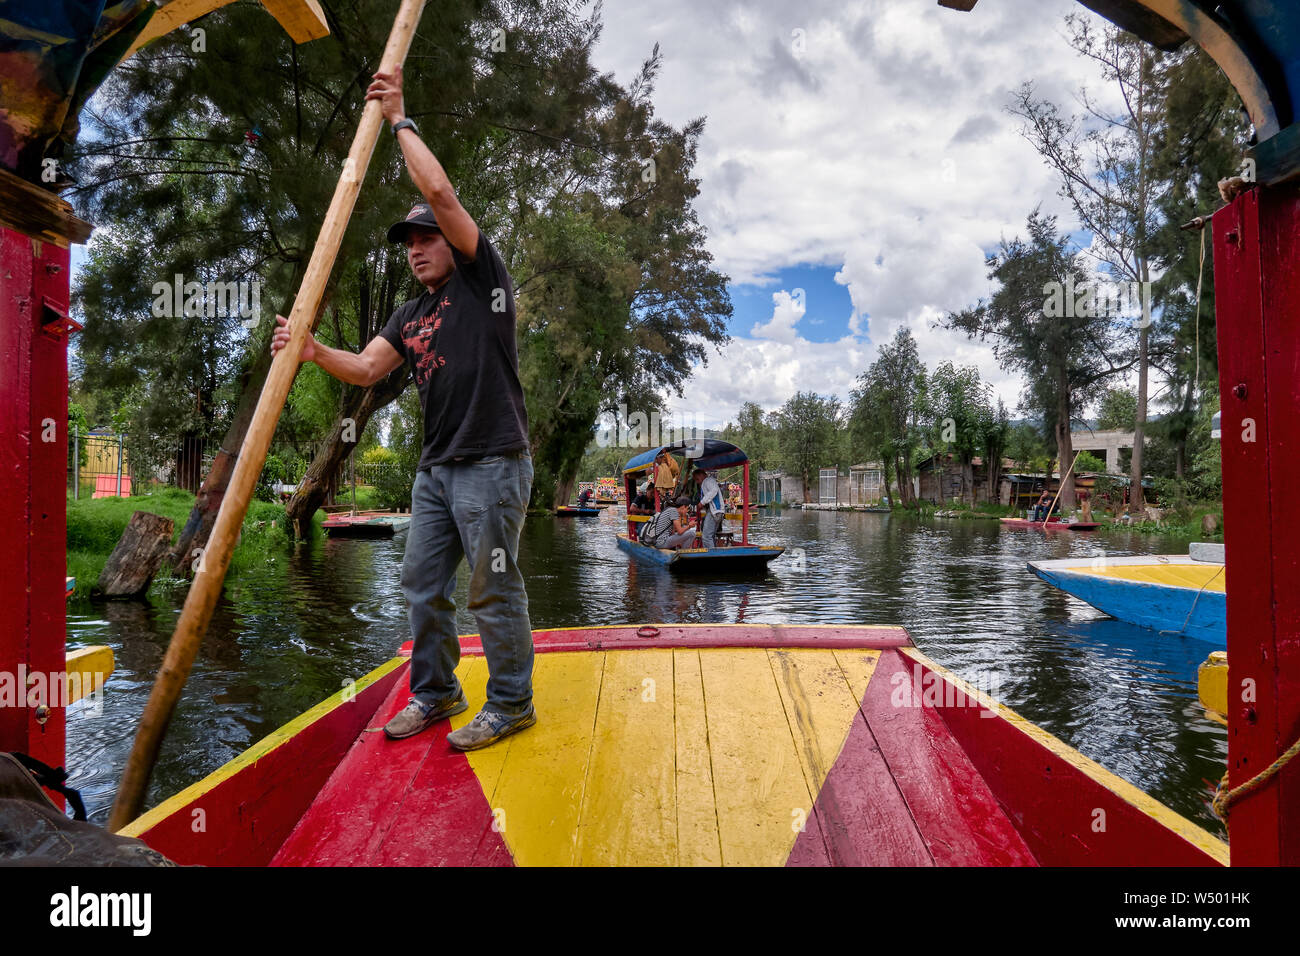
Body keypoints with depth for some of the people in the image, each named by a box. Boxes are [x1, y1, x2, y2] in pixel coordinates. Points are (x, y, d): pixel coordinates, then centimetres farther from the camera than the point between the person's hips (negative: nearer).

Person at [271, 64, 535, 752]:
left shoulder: (482, 278, 1)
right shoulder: (410, 316, 20)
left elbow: (440, 192, -11)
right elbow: (366, 368, 6)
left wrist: (400, 120, -2)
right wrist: (314, 352, -12)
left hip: (491, 464, -8)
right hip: (435, 469, 8)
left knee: (493, 589, -2)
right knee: (421, 585, 13)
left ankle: (511, 702, 14)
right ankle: (435, 691, 29)